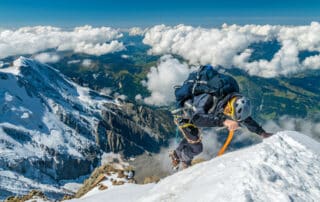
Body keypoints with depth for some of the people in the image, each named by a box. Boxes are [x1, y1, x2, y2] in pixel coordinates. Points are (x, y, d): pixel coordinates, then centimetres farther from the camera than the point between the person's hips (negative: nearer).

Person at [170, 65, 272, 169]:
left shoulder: (235, 99, -21)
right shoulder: (210, 98, -43)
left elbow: (244, 118, -6)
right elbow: (196, 119, -55)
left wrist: (262, 132, -11)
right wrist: (223, 121, -63)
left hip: (194, 114, 7)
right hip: (183, 116, -7)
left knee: (191, 138, 27)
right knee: (196, 148, -2)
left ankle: (176, 154, 53)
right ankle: (185, 161, 30)